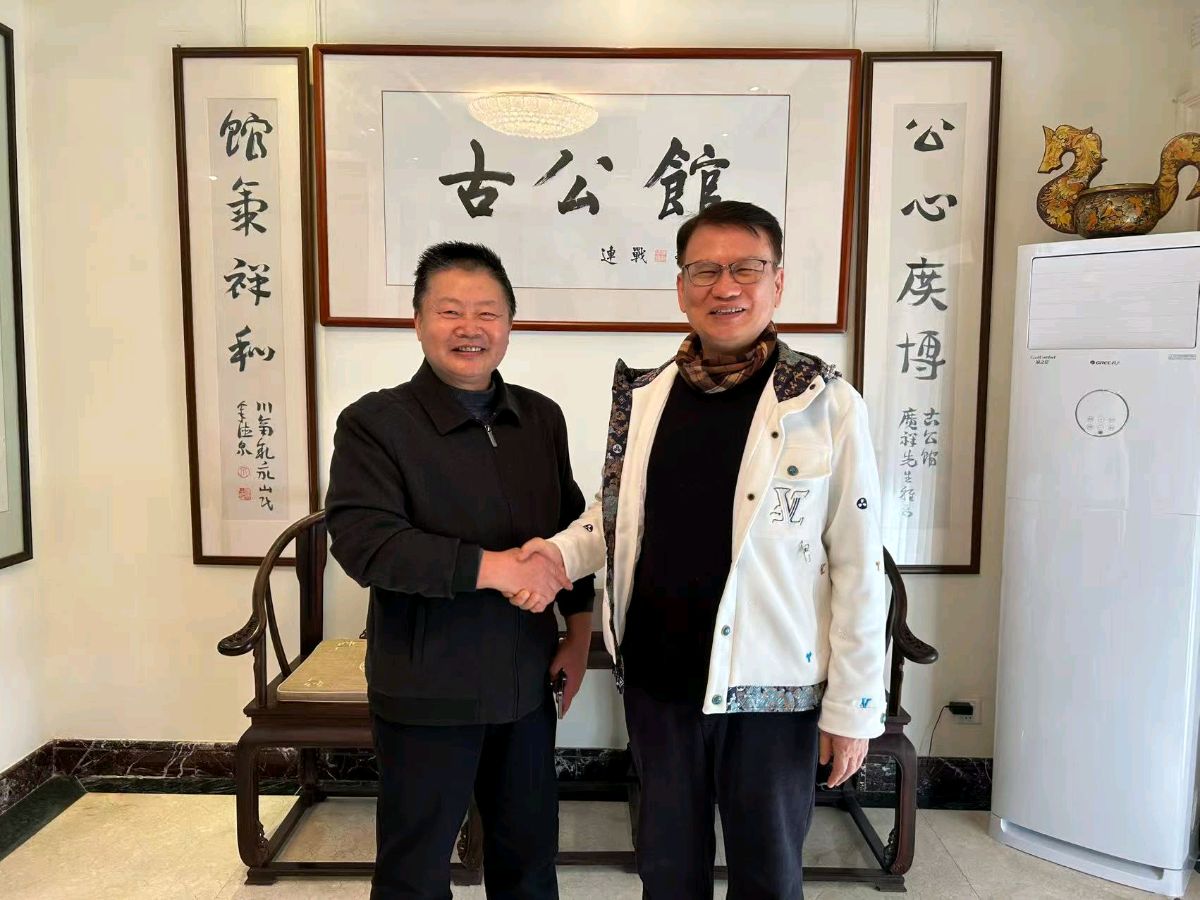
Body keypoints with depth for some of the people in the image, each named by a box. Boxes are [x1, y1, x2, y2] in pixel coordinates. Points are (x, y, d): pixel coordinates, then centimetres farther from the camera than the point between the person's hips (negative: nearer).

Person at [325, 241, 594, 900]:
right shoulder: (373, 423, -12)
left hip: (525, 683, 5)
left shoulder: (542, 417, 4)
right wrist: (494, 568, -27)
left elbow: (571, 523, 13)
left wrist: (579, 628, 9)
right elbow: (363, 542, -23)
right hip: (426, 691, -4)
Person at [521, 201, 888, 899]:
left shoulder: (828, 405, -11)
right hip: (657, 681, 3)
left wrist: (852, 706, -7)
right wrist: (562, 552, -7)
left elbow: (858, 566, -9)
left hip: (771, 686, -3)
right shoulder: (641, 396, -1)